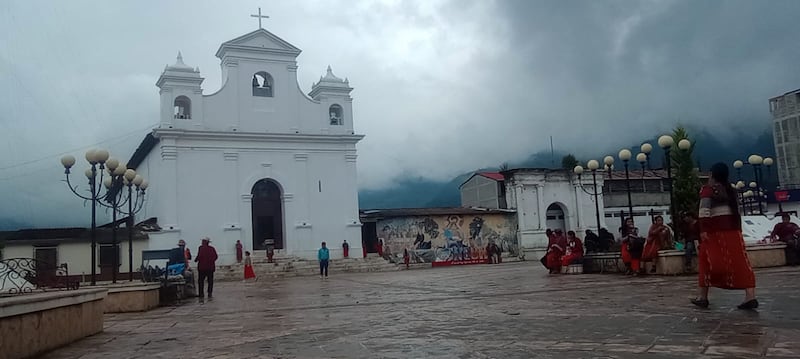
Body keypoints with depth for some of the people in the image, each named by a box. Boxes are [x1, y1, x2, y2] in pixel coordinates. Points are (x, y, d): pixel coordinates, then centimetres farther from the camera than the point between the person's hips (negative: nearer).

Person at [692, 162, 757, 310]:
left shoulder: (708, 189, -3)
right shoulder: (730, 189, 16)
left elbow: (704, 210, -15)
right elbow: (737, 209, 18)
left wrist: (703, 229, -17)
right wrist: (739, 229, 22)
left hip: (715, 229, -5)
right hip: (733, 228, 5)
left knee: (708, 261, 3)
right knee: (739, 261, 0)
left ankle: (702, 297, 8)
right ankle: (750, 296, -7)